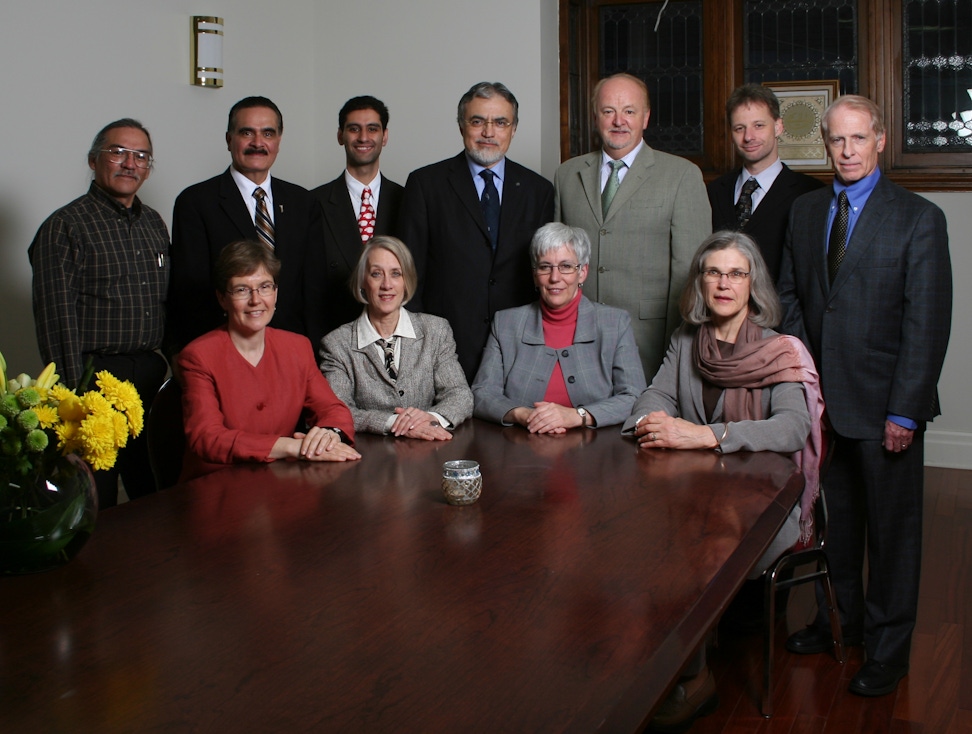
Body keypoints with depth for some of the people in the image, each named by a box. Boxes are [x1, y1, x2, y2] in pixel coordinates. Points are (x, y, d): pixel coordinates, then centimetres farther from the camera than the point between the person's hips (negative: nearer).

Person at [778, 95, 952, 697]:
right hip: (821, 398, 4)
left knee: (892, 526, 7)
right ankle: (840, 619, 35)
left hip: (885, 402, -4)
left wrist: (904, 411, -14)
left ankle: (888, 648, 22)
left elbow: (928, 323, -10)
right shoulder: (805, 211, 9)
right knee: (833, 518, 15)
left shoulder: (919, 218, -7)